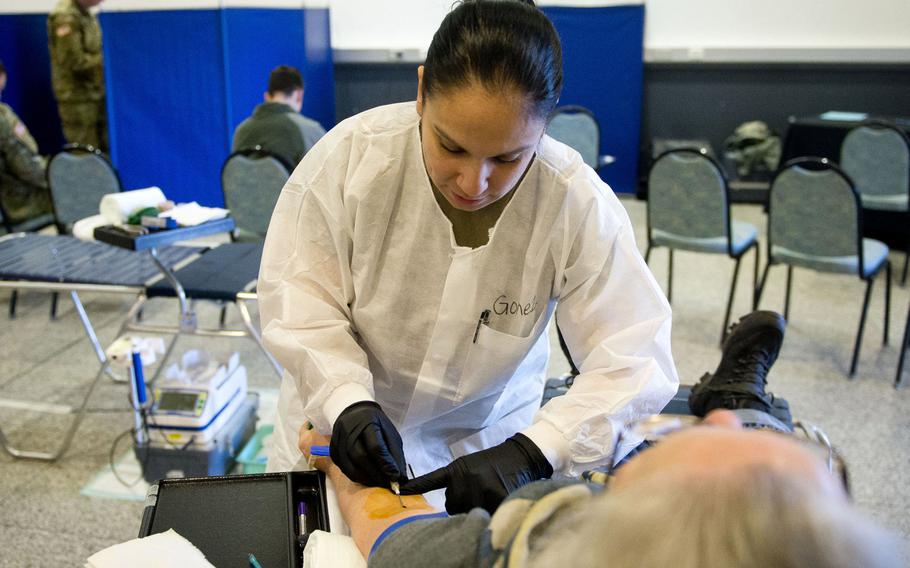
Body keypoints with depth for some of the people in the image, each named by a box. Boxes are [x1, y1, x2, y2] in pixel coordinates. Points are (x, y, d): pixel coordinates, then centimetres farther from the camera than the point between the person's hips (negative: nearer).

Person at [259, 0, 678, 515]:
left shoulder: (580, 205, -26)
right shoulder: (351, 153, -23)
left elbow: (635, 362, -26)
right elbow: (298, 297, -17)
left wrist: (529, 453, -39)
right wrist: (348, 402, -32)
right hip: (336, 421, 1)